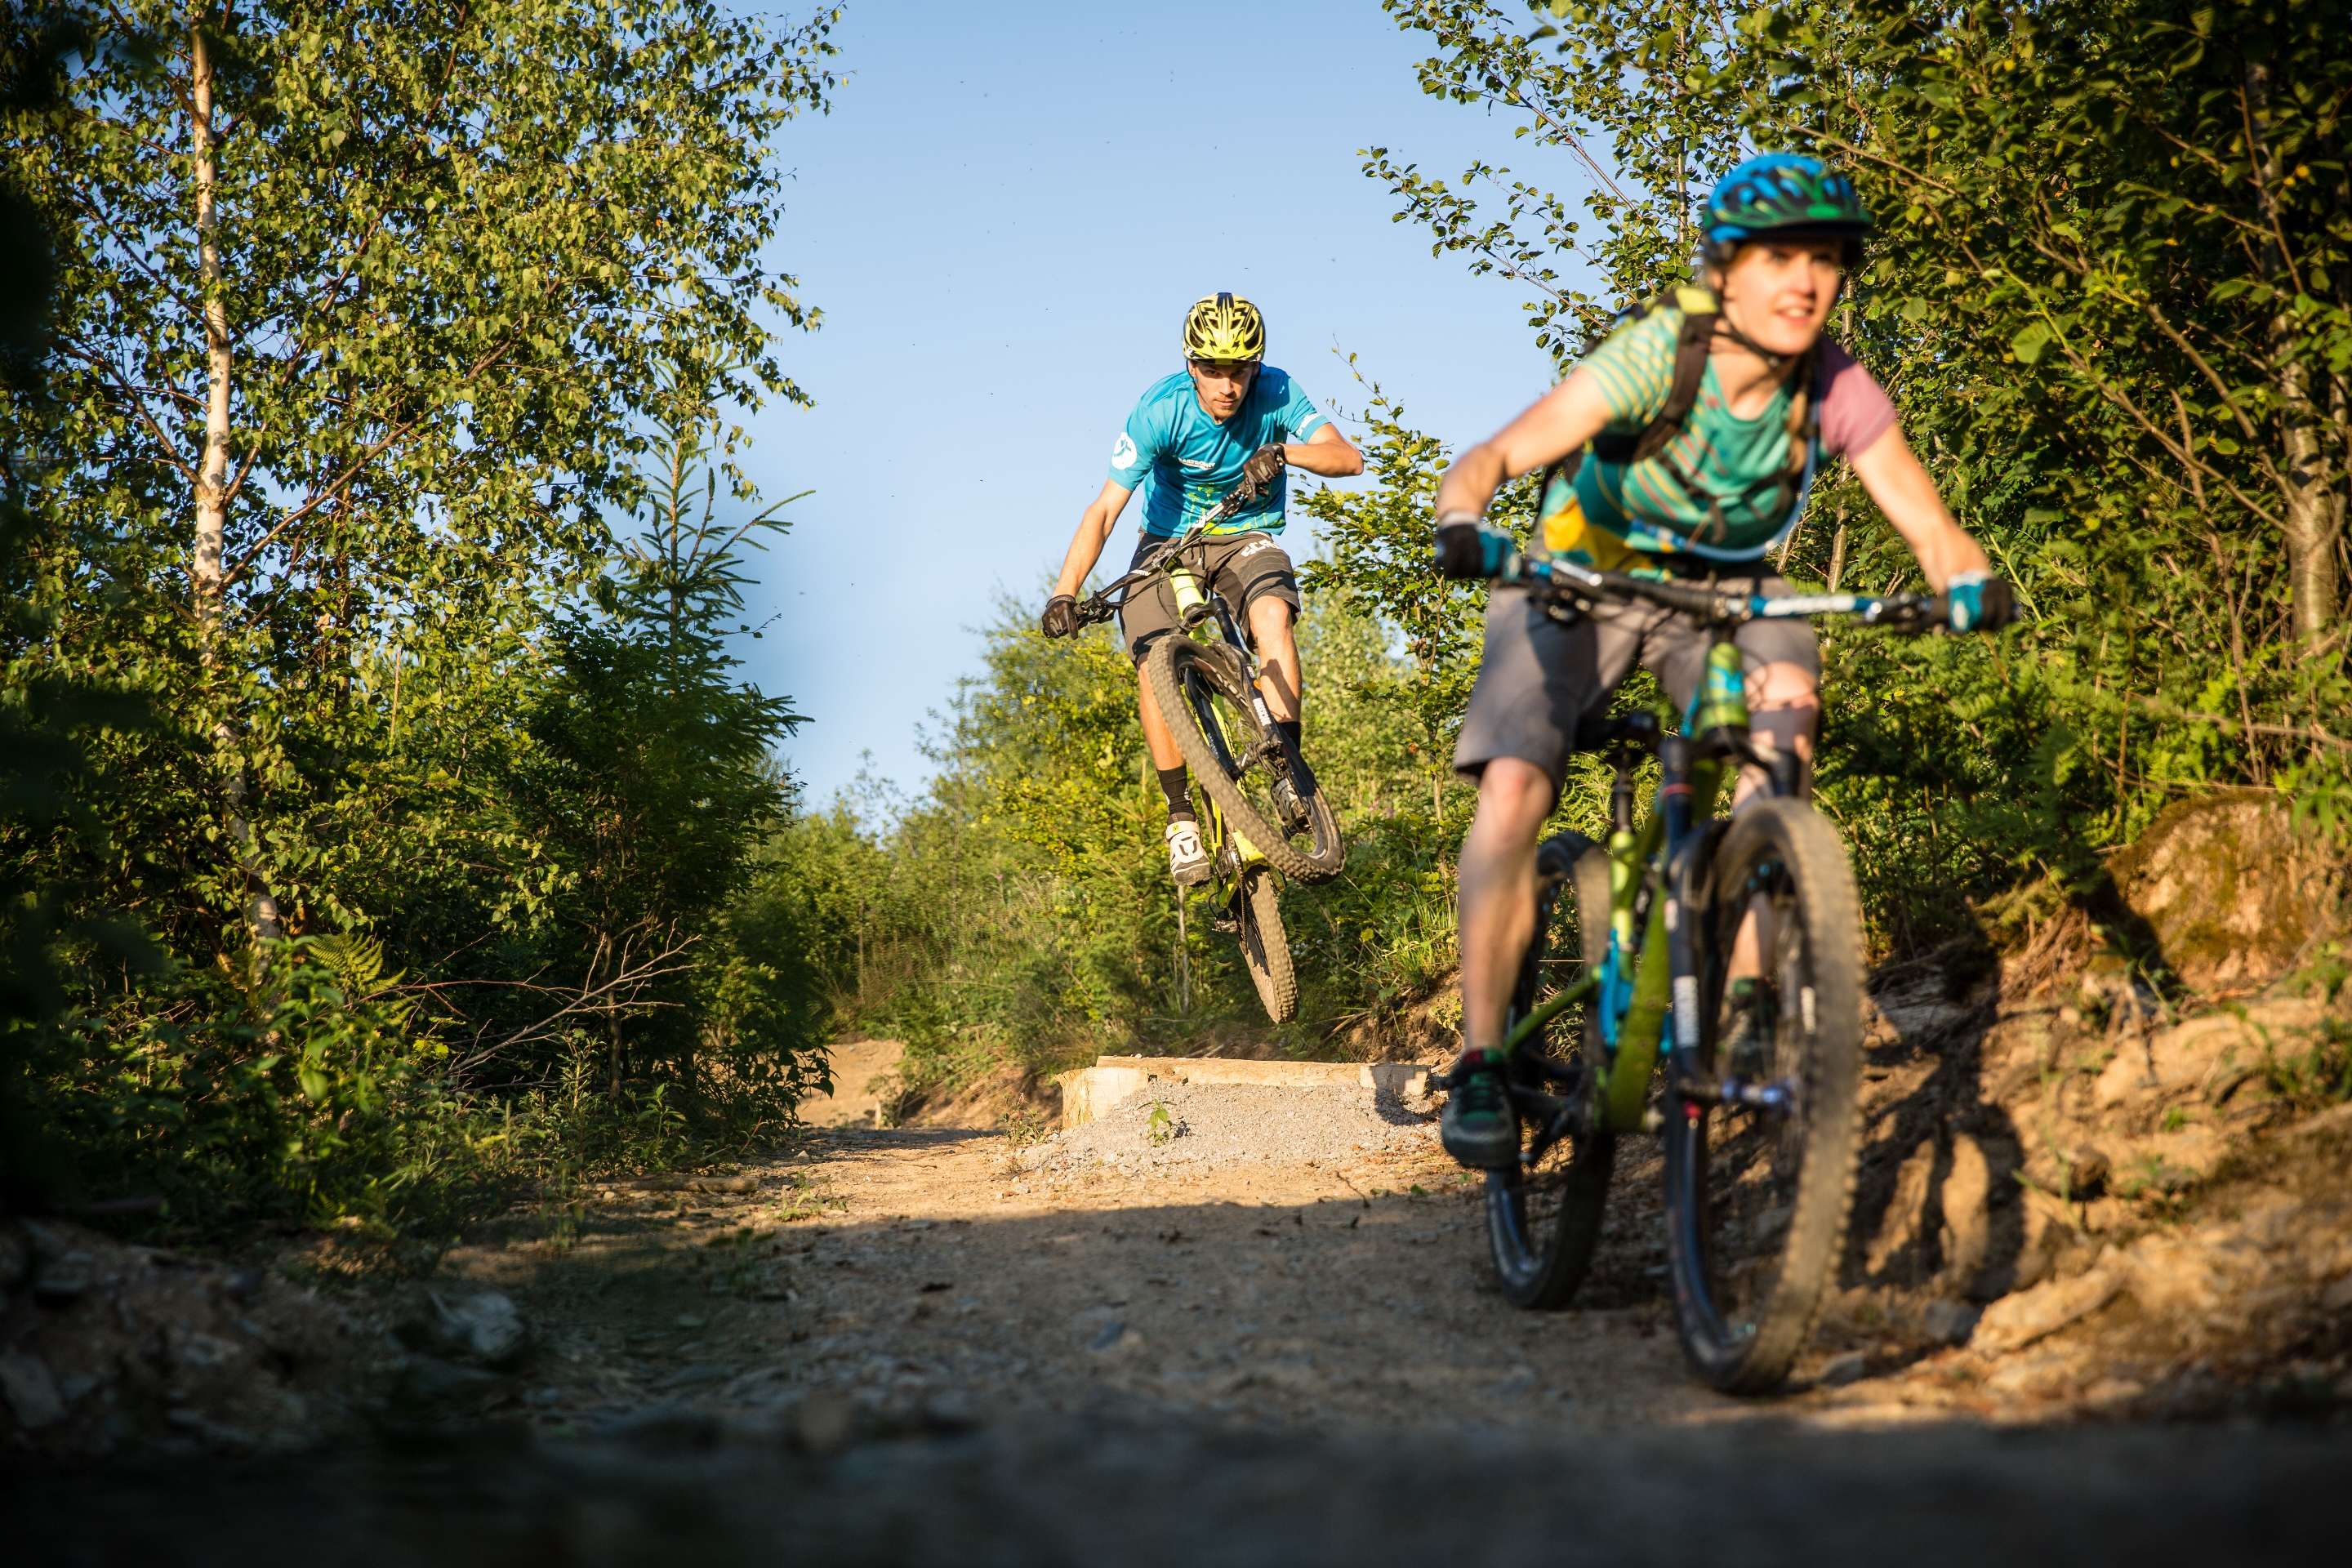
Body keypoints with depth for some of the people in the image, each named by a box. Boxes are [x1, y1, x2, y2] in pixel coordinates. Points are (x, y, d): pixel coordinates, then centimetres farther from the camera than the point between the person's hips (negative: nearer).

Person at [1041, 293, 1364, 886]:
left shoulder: (1275, 394, -19)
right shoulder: (1160, 410, -24)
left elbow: (1348, 457, -27)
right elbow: (1104, 509, -27)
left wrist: (1285, 451, -45)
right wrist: (1064, 593, -37)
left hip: (1245, 536, 1)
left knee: (1272, 615, -32)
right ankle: (1181, 814, -9)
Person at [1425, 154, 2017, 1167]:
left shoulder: (1835, 391, -20)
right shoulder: (1655, 355, -28)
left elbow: (1930, 528, -21)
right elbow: (1493, 458, -35)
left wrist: (1967, 581, -44)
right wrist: (1464, 526, -57)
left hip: (1720, 593, 2)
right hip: (1582, 586, -2)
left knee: (1788, 685, -31)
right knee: (1512, 791, -23)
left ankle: (1742, 986, -27)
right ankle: (1481, 1064, -12)